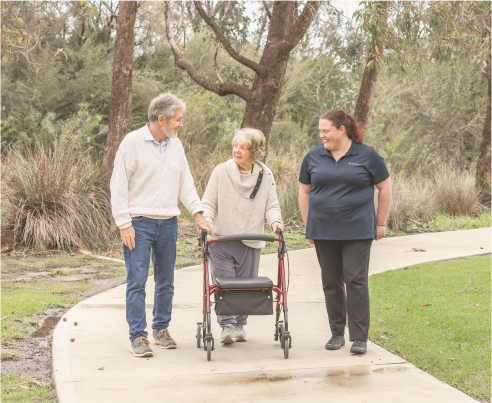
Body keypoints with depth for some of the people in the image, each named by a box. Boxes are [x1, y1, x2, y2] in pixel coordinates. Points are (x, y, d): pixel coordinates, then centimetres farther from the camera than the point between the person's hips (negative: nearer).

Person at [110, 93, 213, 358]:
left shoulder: (176, 145, 11)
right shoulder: (132, 143, -8)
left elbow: (185, 182, 16)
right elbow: (119, 186, -8)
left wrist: (197, 212, 4)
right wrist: (124, 224, -13)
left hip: (168, 224, 6)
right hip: (139, 224, -6)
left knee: (166, 281, 11)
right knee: (137, 281, -5)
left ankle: (161, 328, 25)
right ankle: (138, 336, 1)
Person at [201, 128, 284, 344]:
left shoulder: (265, 175, 4)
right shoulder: (221, 171, -1)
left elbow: (271, 205, 6)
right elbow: (208, 203, 1)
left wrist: (274, 220, -14)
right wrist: (206, 221, -16)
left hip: (250, 241, 2)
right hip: (221, 239, -1)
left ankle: (240, 325, 23)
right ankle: (227, 325, 1)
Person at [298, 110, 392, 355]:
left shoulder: (367, 155, -2)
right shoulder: (314, 157, 6)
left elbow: (385, 188, 5)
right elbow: (304, 191, 14)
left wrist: (381, 224, 4)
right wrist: (308, 226, 10)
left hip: (357, 231, -3)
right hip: (323, 231, 3)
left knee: (356, 281, -6)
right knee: (331, 283, 7)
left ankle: (359, 338, -1)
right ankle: (337, 333, 18)